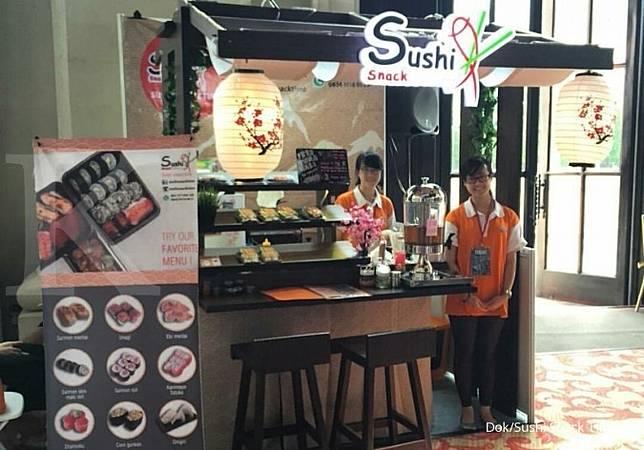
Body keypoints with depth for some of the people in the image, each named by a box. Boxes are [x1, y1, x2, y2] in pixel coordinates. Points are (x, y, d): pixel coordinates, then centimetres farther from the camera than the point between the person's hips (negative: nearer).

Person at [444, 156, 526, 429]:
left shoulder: (508, 218, 2)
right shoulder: (455, 218, -4)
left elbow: (511, 260, 5)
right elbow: (450, 262, -5)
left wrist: (505, 293, -6)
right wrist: (467, 294, -13)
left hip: (495, 303, 2)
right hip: (463, 302, -1)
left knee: (487, 355, 13)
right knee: (464, 355, 8)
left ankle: (486, 408, 27)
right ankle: (467, 408, 23)